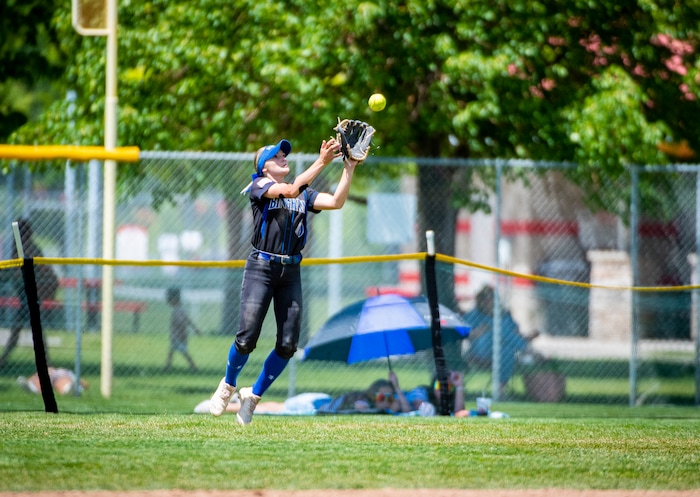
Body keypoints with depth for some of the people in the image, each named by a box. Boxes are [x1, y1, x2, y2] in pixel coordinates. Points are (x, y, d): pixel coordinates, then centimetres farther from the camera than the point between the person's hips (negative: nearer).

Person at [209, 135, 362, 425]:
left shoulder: (304, 193, 14)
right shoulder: (258, 186, -1)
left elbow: (336, 202, -1)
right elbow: (290, 190, -19)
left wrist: (349, 168, -11)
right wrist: (322, 162, -25)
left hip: (290, 271, 5)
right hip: (261, 268, -5)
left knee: (288, 344, -3)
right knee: (246, 339, -9)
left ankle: (254, 395, 15)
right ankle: (228, 385, 19)